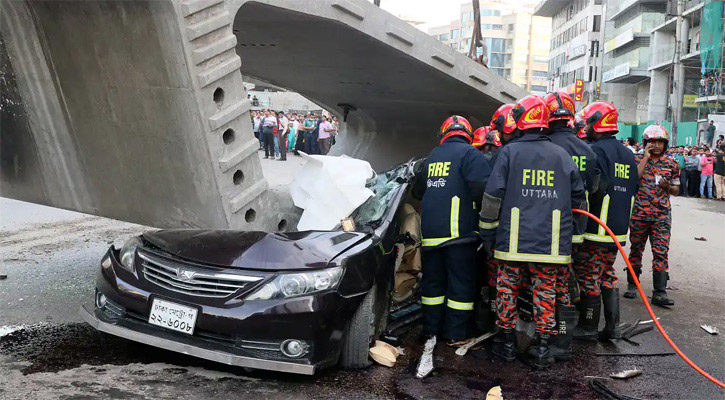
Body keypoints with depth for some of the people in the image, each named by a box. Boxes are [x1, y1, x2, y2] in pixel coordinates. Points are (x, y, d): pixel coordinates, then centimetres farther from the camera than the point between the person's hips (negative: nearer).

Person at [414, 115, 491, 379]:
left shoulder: (431, 158, 15)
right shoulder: (470, 155, -5)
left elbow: (418, 191, 25)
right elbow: (483, 188, -17)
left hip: (430, 232, 6)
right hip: (459, 231, -5)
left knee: (432, 282, 12)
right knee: (460, 283, 3)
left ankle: (430, 334, 17)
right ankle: (455, 335, 8)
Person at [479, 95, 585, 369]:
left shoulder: (509, 152, -2)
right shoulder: (562, 155, 8)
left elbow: (492, 196, -5)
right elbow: (578, 198, 13)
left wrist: (486, 232, 3)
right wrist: (576, 234, 26)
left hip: (513, 240, -2)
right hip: (551, 241, 2)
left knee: (508, 289, 11)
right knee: (546, 292, 10)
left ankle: (507, 342, 20)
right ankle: (542, 347, 13)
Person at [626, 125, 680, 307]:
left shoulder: (671, 164, 9)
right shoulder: (638, 159, 4)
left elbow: (675, 189, 15)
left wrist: (668, 186, -8)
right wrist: (646, 157, -11)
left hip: (662, 215, 1)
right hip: (639, 213, -1)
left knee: (661, 252, -6)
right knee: (636, 249, 10)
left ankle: (659, 292, -5)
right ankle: (632, 285, 25)